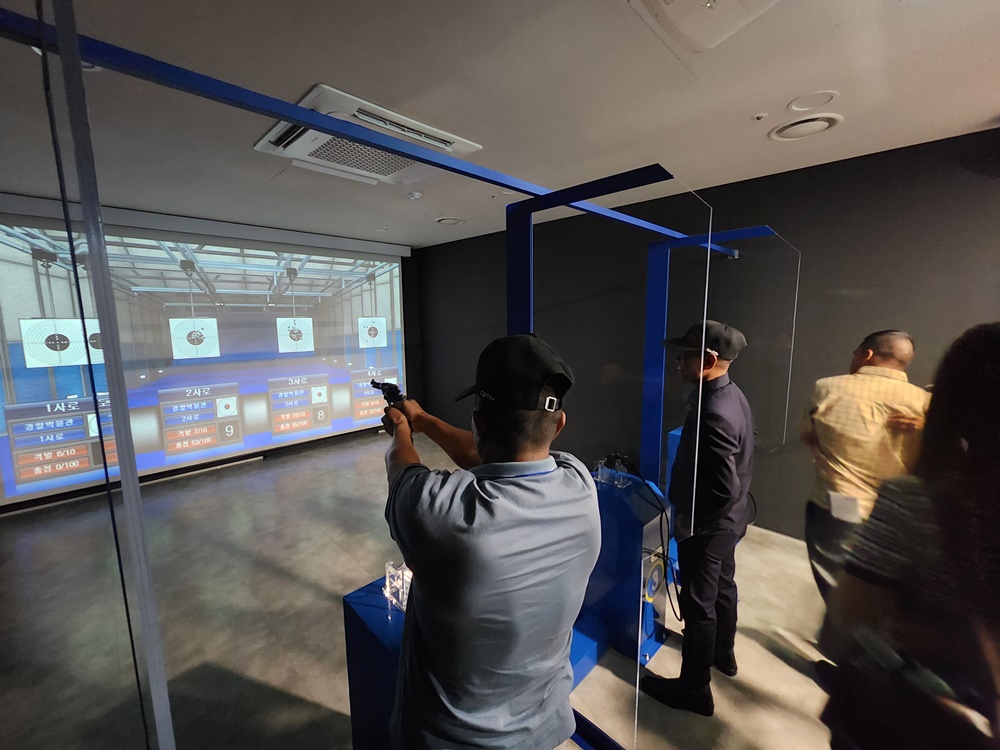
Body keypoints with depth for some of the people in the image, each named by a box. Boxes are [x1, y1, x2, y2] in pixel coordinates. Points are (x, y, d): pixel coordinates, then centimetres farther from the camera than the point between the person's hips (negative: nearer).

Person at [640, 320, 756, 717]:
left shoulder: (713, 415, -32)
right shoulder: (733, 395, -2)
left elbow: (723, 490, -32)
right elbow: (748, 445, 11)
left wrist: (689, 523, -15)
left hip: (707, 527, -9)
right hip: (728, 521, 9)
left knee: (698, 604, 10)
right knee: (722, 588, 28)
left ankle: (695, 689, 31)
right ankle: (723, 653, 52)